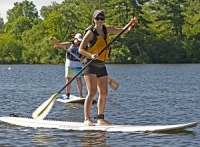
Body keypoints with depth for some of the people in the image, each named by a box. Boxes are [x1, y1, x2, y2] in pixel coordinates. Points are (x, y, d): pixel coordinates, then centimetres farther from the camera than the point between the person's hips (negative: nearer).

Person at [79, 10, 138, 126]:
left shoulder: (107, 30, 10)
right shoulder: (91, 33, -9)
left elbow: (124, 30, 15)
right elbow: (81, 49, -11)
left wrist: (131, 24, -3)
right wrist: (91, 55, -28)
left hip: (101, 65, 7)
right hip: (91, 65, -7)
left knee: (104, 93, 7)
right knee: (92, 92, -15)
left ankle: (101, 119, 14)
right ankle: (87, 119, -13)